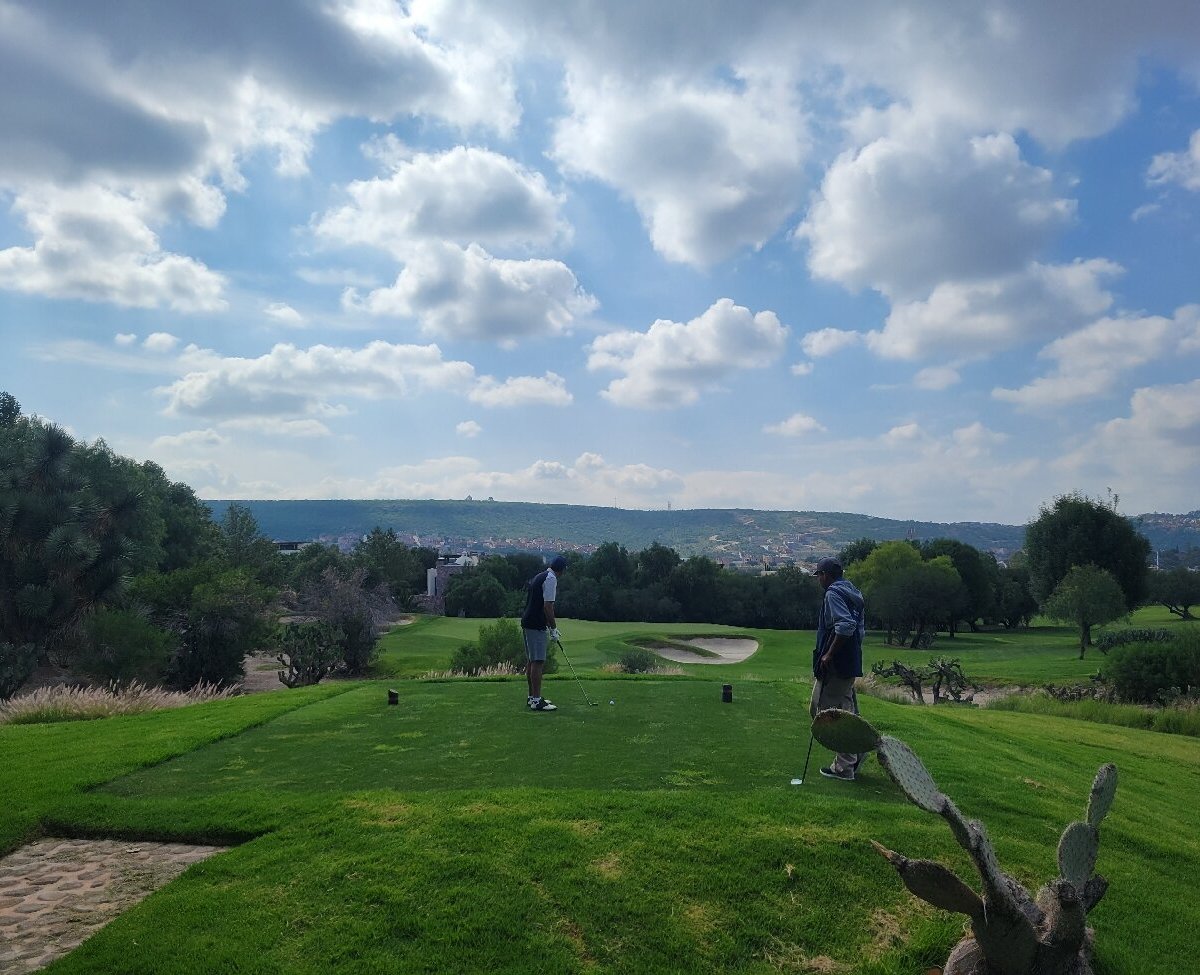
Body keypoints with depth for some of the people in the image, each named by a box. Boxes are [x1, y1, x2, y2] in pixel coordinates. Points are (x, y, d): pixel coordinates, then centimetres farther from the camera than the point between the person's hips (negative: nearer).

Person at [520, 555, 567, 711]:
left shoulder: (540, 576, 17)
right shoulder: (551, 579, -13)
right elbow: (548, 606, -19)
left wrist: (552, 627, 23)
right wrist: (553, 628, -9)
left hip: (528, 623, 10)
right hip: (536, 626, -10)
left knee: (531, 661, 14)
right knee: (538, 662, -8)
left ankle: (532, 697, 21)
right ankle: (536, 701, -8)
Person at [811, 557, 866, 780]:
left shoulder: (833, 594, -12)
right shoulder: (851, 593, 17)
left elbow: (846, 625, -25)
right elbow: (860, 629, 20)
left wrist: (829, 654, -22)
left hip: (835, 665, -10)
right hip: (850, 664, 10)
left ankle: (844, 767, 0)